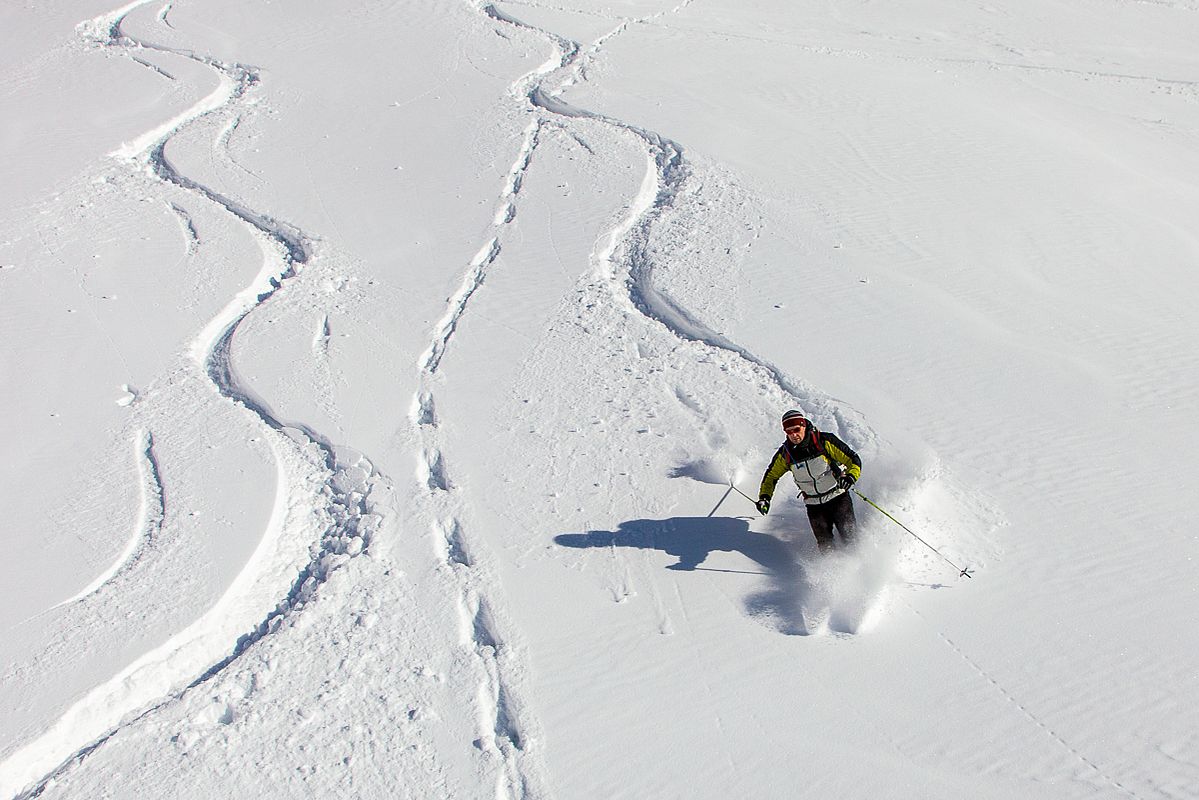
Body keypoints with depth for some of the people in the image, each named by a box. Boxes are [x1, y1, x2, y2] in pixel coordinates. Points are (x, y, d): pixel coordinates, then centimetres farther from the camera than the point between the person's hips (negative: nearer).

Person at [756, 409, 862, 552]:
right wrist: (764, 496, -4)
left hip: (838, 498, -2)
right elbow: (771, 476, 11)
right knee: (826, 545, -6)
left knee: (850, 538, -8)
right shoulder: (785, 453, -5)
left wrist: (850, 477, -32)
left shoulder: (824, 441, -15)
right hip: (814, 505, 2)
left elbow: (853, 460, -12)